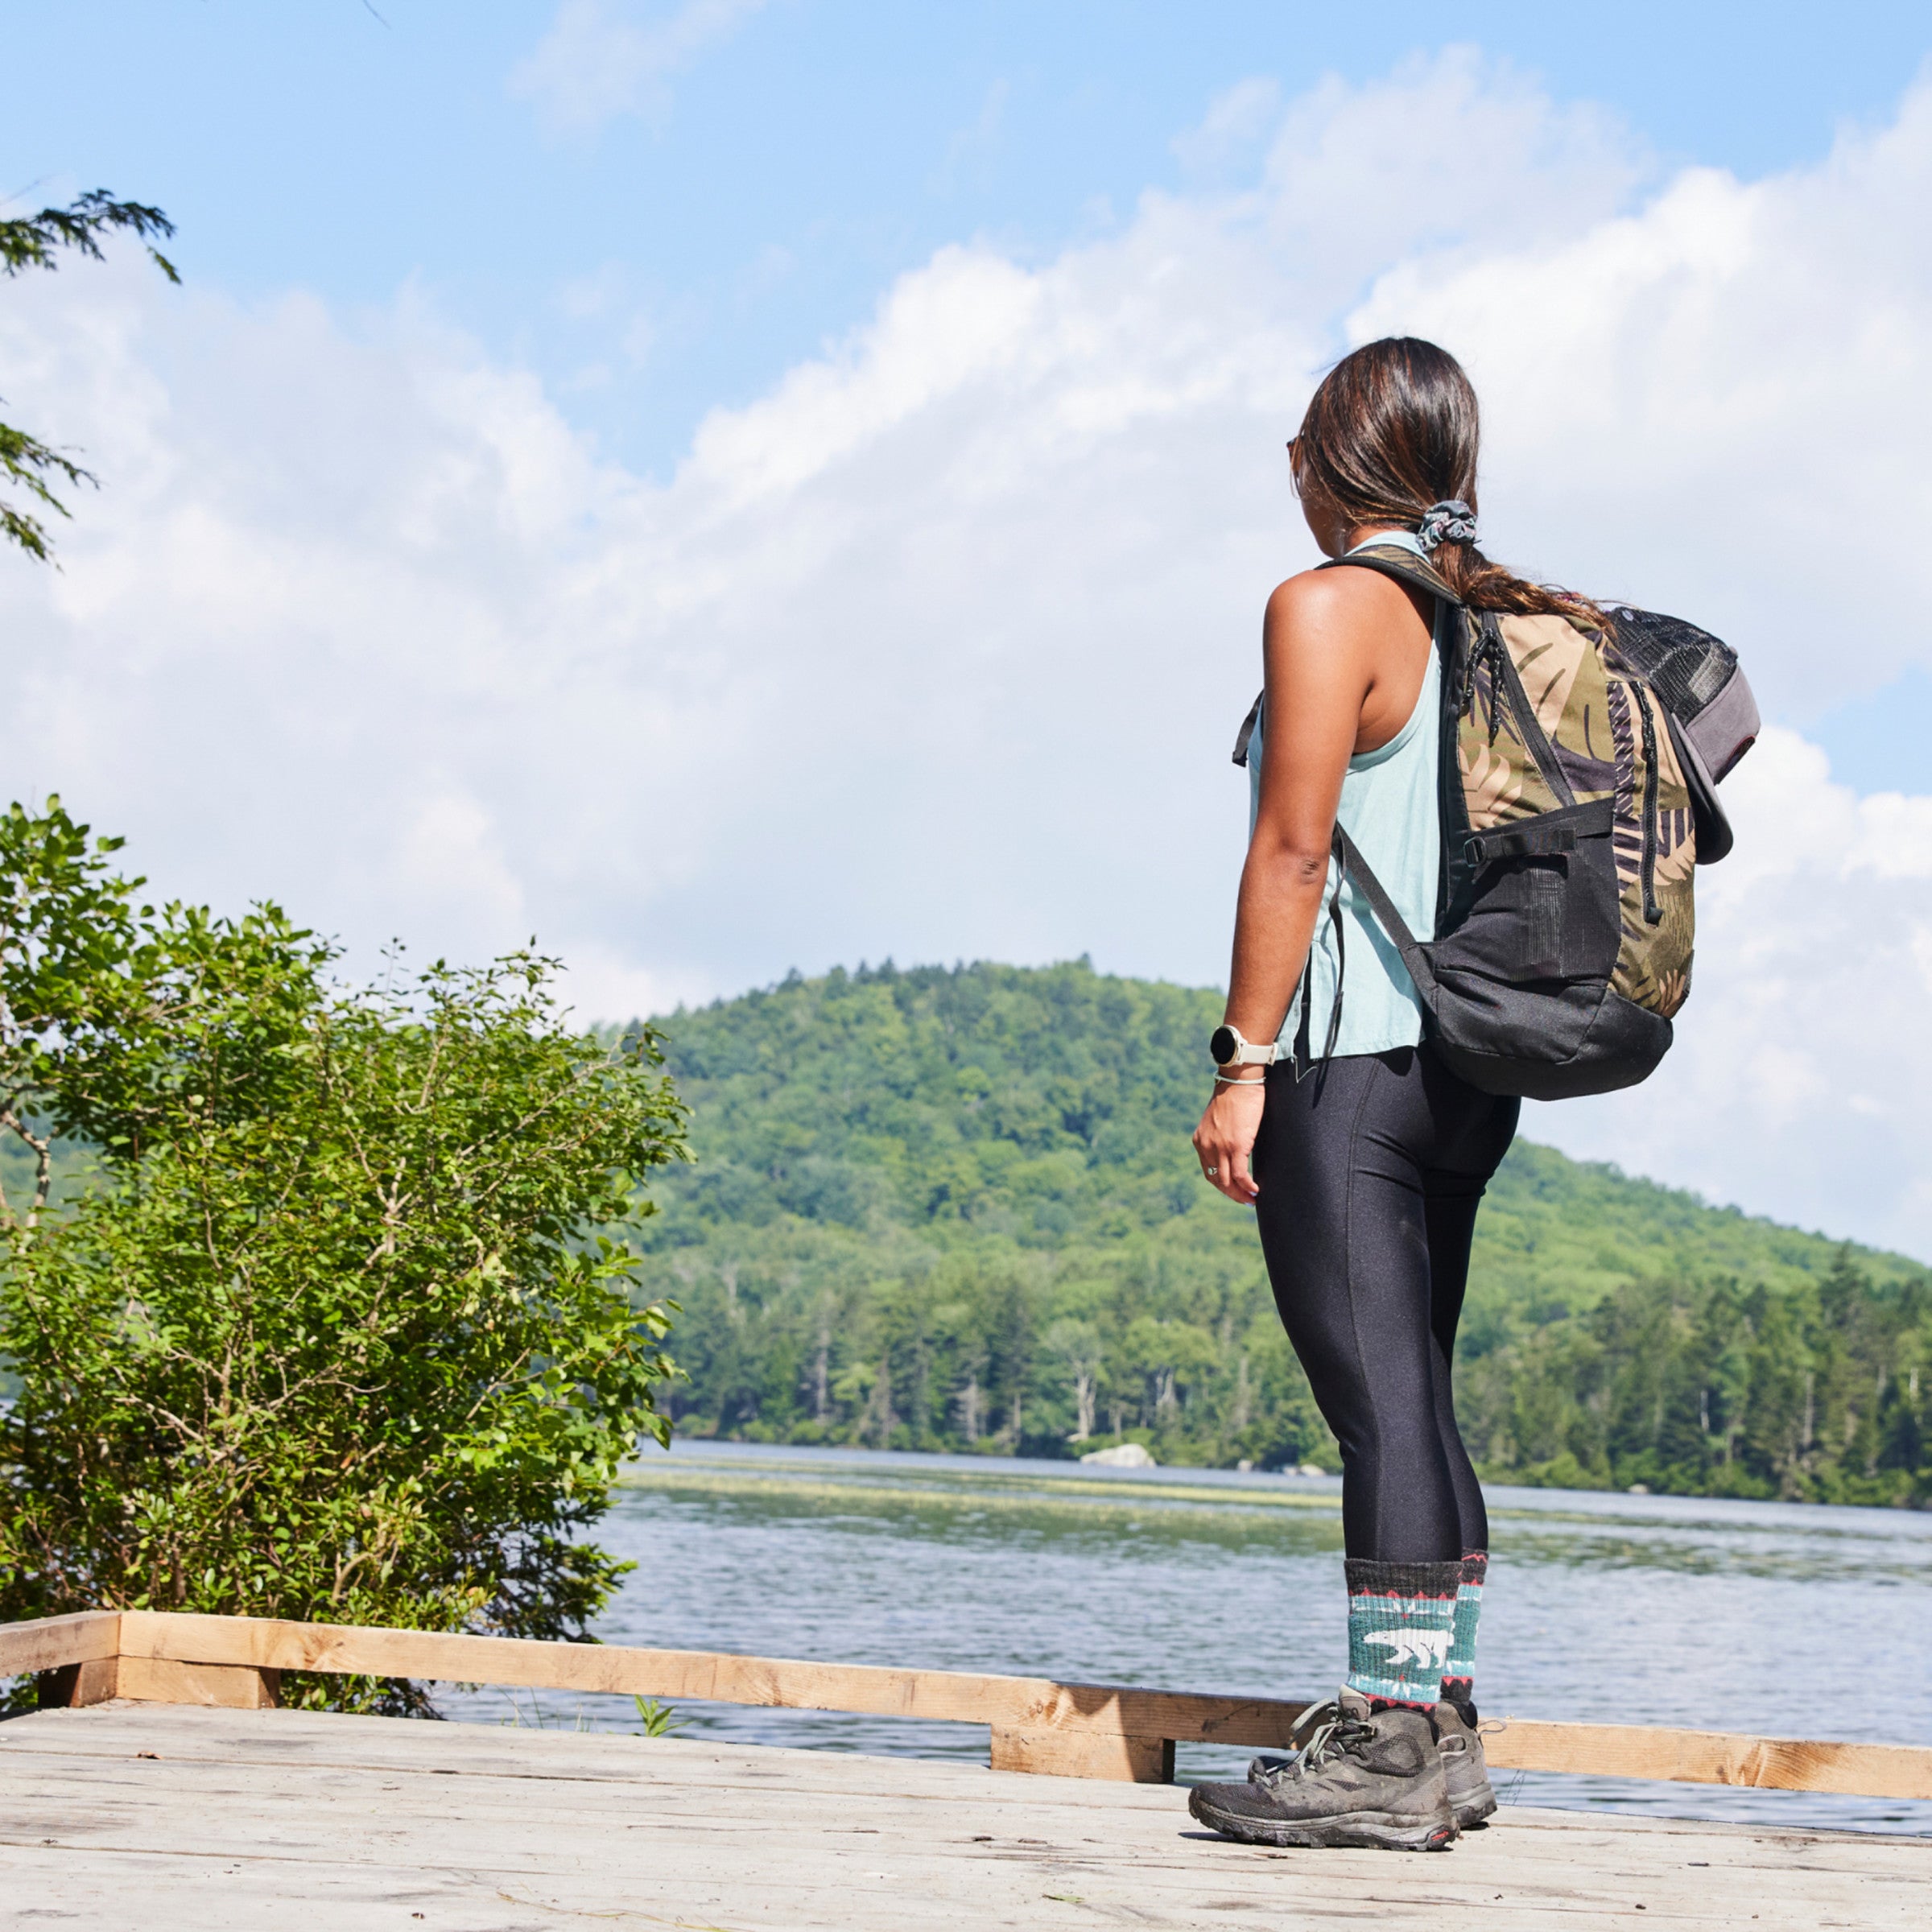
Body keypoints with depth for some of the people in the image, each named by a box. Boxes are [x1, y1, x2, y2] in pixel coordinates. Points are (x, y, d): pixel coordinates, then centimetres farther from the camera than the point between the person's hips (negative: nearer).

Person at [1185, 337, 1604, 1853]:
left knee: (1379, 1399, -8)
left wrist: (1243, 1059, -13)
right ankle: (1441, 1728, 19)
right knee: (1414, 1399, 14)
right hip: (1469, 1068, 8)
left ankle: (1385, 1751, -6)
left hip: (1349, 1058, -8)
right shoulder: (1496, 621, 15)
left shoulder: (1329, 607, -8)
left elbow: (1293, 848, -14)